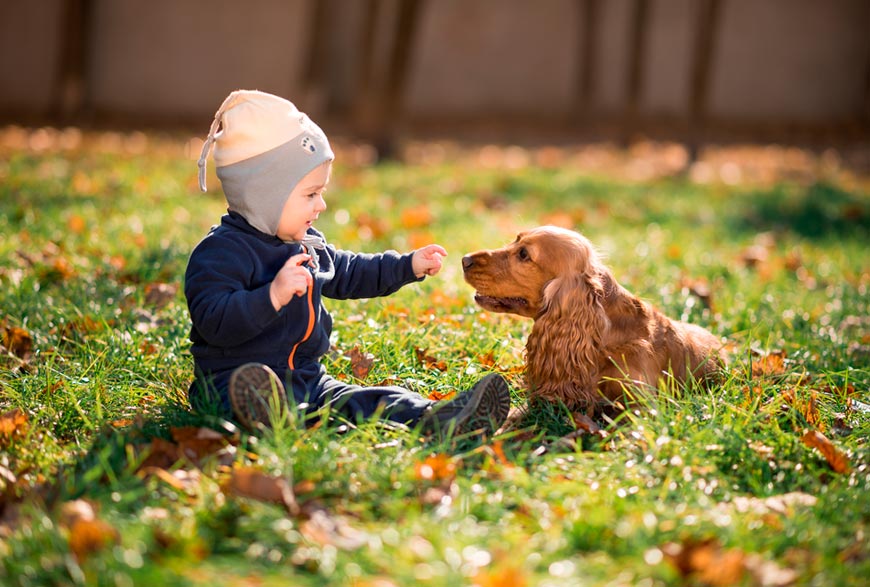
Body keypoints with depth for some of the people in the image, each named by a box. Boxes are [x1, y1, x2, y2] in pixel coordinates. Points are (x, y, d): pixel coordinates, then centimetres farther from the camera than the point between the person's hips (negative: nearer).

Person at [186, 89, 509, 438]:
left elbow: (346, 274, 34)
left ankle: (436, 418, -35)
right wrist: (273, 296, -35)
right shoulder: (221, 252, -13)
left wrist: (409, 266, 30)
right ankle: (269, 415, -74)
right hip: (232, 380, -8)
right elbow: (213, 320, -25)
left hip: (306, 379, 8)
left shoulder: (307, 246, 18)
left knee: (362, 402, -15)